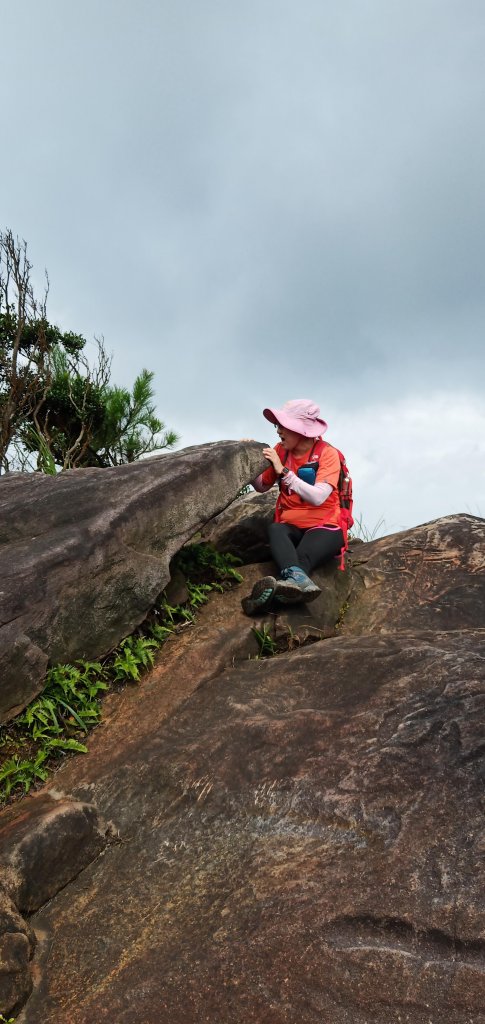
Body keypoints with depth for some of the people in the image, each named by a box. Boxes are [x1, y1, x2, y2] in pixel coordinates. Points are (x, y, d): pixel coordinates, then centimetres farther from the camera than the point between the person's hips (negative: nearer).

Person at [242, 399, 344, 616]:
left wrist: (283, 471, -23)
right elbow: (262, 486, 14)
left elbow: (318, 497, -20)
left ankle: (274, 592, -63)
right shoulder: (281, 450, 8)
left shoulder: (327, 454, -6)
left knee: (304, 555, -36)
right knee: (275, 530, -34)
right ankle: (297, 579, -61)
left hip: (324, 527, -3)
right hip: (290, 526, 3)